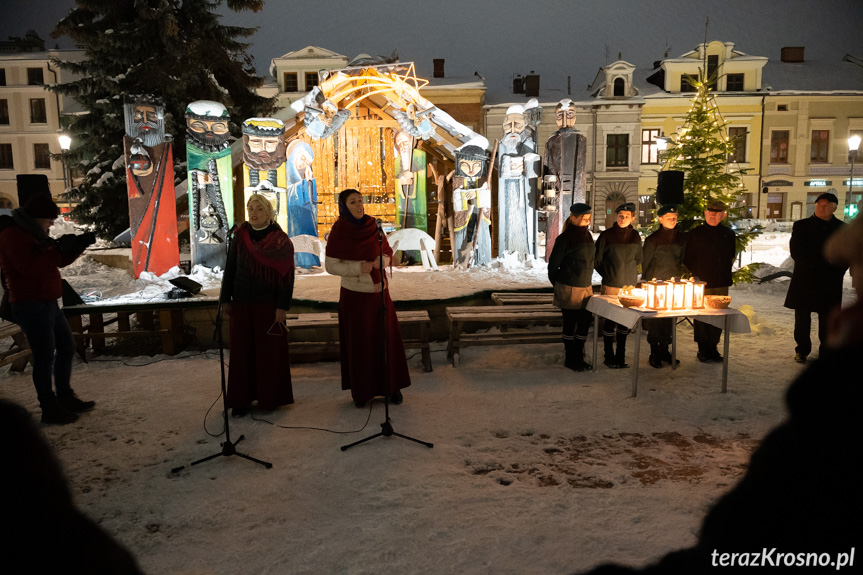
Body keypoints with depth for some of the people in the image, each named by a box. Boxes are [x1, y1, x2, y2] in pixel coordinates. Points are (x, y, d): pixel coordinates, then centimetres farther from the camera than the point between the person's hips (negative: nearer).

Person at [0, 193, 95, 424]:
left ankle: (65, 397, 29)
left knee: (67, 347, 17)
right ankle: (50, 409, 4)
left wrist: (78, 245, 2)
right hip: (32, 306, -10)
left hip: (48, 303, 10)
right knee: (45, 357, -5)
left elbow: (59, 260, 18)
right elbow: (30, 267, -27)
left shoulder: (31, 232, 16)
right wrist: (60, 249, -21)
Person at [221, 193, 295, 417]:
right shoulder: (240, 236, 2)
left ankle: (270, 398, 18)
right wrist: (226, 299, 4)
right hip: (242, 304, 3)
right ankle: (241, 399, 17)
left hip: (268, 304, -3)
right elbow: (230, 268, 7)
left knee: (269, 351, 4)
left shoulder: (281, 241, -7)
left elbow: (287, 275, -8)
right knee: (242, 350, 7)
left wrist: (283, 306, -12)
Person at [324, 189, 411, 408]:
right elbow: (330, 266, -8)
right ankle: (360, 391, 18)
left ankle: (392, 385, 20)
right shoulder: (338, 232, -8)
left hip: (379, 291, 3)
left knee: (387, 338, 5)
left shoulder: (373, 226, 1)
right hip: (354, 294, -3)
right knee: (358, 342, 3)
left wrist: (383, 261, -14)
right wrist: (358, 268, -21)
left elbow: (388, 252, 9)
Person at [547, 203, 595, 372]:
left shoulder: (587, 236, 10)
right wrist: (558, 285, 1)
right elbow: (553, 264, -7)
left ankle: (578, 357, 22)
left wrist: (588, 284, 16)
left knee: (585, 322, 8)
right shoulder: (565, 238, -11)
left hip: (585, 288, 7)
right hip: (569, 289, -7)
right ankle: (570, 359, 15)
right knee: (570, 324, 2)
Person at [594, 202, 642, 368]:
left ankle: (620, 356, 20)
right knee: (610, 320, 0)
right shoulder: (607, 235, -8)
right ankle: (609, 357, 12)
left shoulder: (635, 236, 4)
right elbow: (597, 260, 1)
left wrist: (628, 271, 11)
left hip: (630, 285, 4)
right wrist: (609, 274, 7)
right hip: (611, 286, -4)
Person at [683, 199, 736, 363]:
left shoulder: (728, 234, 10)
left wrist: (725, 274, 13)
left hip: (722, 284, 4)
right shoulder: (695, 234, -1)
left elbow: (731, 256, 21)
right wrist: (695, 277, -3)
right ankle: (703, 350, 10)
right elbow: (687, 259, 1)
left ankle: (713, 348, 19)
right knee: (701, 317, -1)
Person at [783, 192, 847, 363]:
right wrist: (815, 265, -13)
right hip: (804, 281, -1)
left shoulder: (843, 229, 8)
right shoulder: (801, 226, 4)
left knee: (827, 319, 4)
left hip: (830, 283, 1)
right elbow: (796, 252, -4)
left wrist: (836, 274, -7)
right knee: (802, 318, 4)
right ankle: (802, 351, 16)